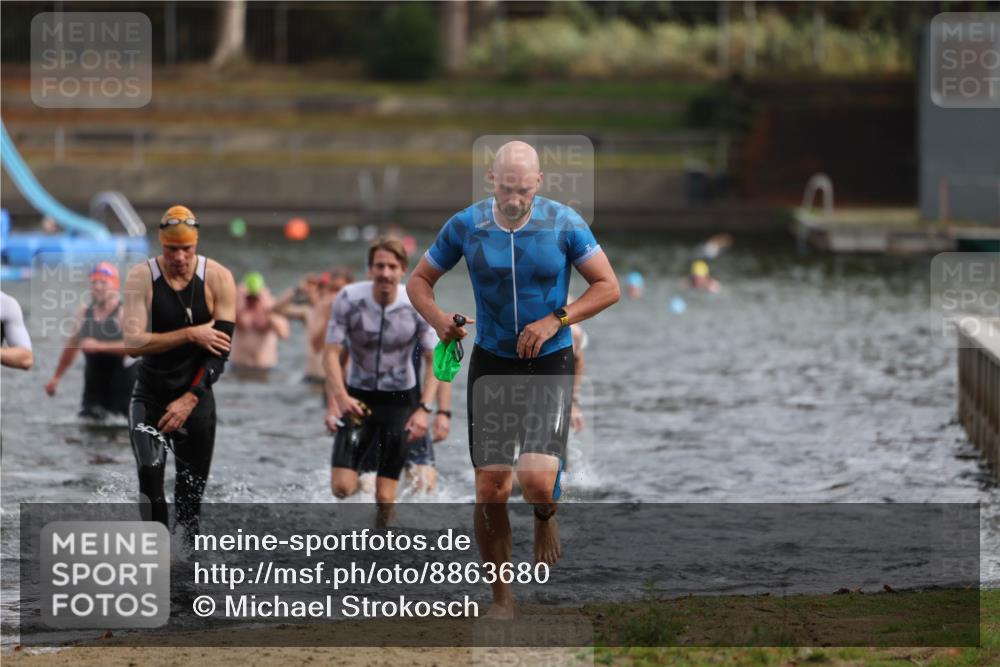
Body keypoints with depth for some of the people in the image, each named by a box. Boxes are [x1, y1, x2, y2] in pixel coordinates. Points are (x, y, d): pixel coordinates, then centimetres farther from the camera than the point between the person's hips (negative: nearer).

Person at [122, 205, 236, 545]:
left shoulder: (218, 279, -9)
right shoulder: (142, 277, -12)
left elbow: (221, 350, -11)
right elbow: (133, 343, -21)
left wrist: (190, 399, -20)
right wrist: (190, 335, -25)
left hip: (196, 395, 1)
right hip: (151, 394, -1)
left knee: (191, 492, 6)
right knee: (149, 474, -19)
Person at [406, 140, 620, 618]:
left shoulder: (564, 224, -9)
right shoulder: (466, 226, -5)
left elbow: (608, 286, -2)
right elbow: (419, 280, 7)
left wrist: (555, 321, -15)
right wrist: (437, 318, -14)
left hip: (549, 364, -2)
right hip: (491, 364, 2)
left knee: (537, 480, -20)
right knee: (490, 491, -2)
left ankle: (546, 517, 18)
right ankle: (501, 597, 14)